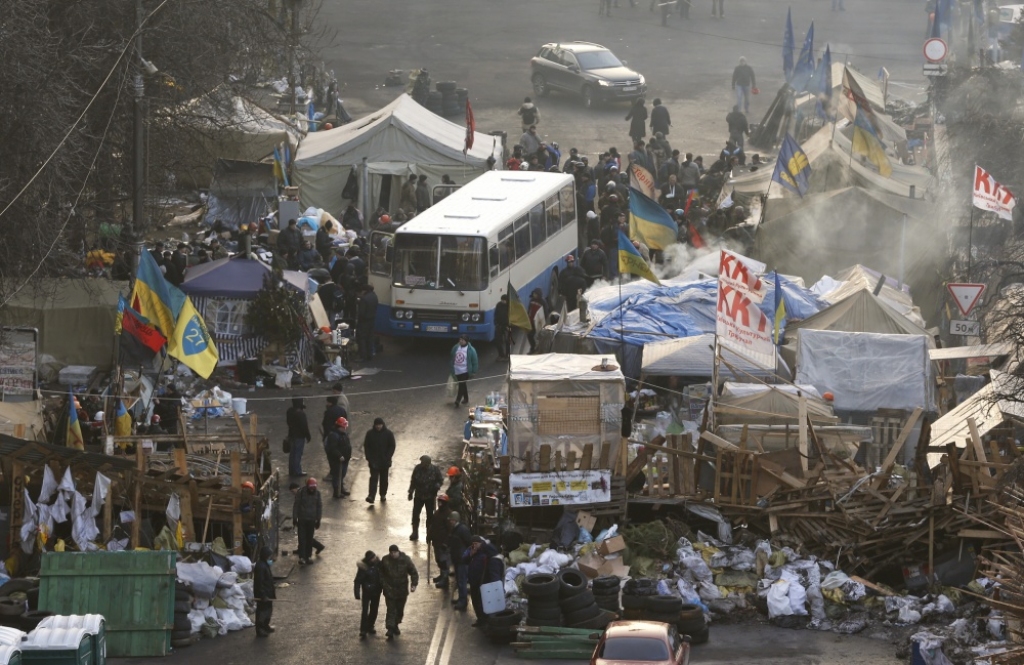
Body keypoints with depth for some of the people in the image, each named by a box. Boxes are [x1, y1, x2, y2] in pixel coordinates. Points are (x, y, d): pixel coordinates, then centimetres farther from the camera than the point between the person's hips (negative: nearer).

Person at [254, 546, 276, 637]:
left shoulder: (265, 565, 8)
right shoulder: (260, 567, -25)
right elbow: (259, 582, -26)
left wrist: (272, 593, 24)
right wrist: (263, 596, -25)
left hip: (267, 593, 10)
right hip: (262, 595, -10)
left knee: (268, 609, 23)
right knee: (262, 612, 0)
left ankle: (265, 626, 40)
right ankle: (260, 631, 9)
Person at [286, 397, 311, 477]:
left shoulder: (289, 412, 3)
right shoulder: (300, 413, -23)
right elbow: (304, 426, -20)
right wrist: (308, 436, -8)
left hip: (291, 435, 8)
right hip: (299, 436, -8)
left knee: (292, 453, 16)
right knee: (298, 453, -2)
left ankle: (291, 470, 24)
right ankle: (297, 471, 2)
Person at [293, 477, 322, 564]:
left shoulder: (317, 493, -1)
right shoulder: (301, 493, -10)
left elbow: (319, 506, 7)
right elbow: (296, 506, -4)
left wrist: (318, 519, 6)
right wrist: (294, 518, -5)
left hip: (312, 520, 3)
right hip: (302, 520, -3)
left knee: (310, 539, 7)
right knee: (302, 539, -7)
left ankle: (308, 556, 16)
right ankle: (301, 557, -8)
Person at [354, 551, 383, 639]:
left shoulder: (378, 564, -6)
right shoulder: (363, 567, -19)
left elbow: (382, 576, 9)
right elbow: (357, 581, -15)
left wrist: (384, 588, 11)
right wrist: (357, 593, -18)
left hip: (376, 591, 5)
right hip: (367, 591, -5)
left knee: (374, 610, 13)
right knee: (365, 611, -8)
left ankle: (370, 627, 30)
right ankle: (363, 631, -7)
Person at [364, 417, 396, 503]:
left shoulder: (388, 434, -4)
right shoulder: (370, 433, -3)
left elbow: (392, 446, -1)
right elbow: (366, 446, 2)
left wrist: (388, 458, -10)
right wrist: (368, 458, -7)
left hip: (385, 461, 1)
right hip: (374, 461, -1)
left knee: (384, 479, 11)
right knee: (373, 478, -10)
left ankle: (383, 496, 24)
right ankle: (371, 496, -18)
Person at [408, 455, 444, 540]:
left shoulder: (434, 469, -14)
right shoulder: (417, 468, -9)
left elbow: (441, 480, -3)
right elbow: (413, 481, 3)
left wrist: (437, 485, -24)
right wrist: (411, 492, 7)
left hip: (430, 496, -2)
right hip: (419, 496, 2)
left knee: (430, 515, 7)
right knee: (415, 514, 4)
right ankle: (415, 533, 18)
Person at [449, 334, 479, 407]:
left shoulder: (471, 350, -13)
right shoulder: (455, 347, 2)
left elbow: (475, 361, -8)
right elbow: (452, 358, 15)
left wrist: (473, 372, -7)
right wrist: (450, 368, 18)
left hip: (465, 371, -6)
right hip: (456, 371, 6)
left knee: (461, 385, -10)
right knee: (462, 385, 19)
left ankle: (457, 401, -8)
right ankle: (466, 399, 34)